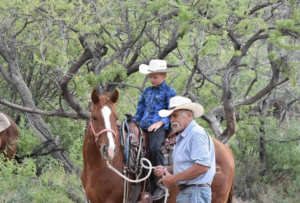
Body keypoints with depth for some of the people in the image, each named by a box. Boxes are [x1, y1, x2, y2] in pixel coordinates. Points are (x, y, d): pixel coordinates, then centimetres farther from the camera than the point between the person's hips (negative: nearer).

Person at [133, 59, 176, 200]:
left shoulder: (169, 92, 1)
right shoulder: (147, 92, 19)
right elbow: (140, 110, 24)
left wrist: (160, 122, -19)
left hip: (159, 126, -8)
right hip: (144, 126, 8)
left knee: (154, 147, -33)